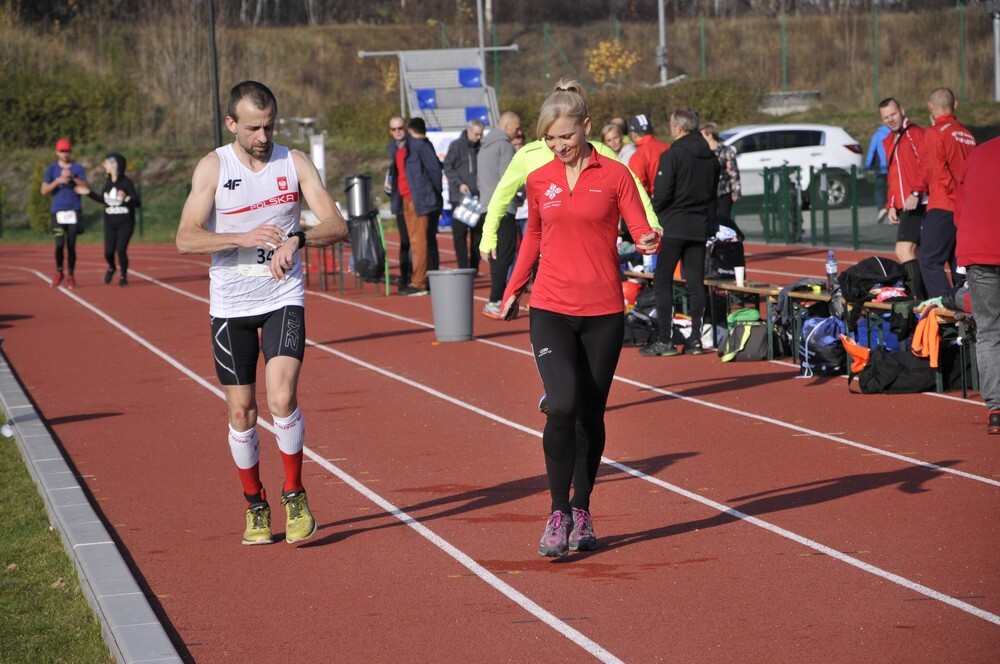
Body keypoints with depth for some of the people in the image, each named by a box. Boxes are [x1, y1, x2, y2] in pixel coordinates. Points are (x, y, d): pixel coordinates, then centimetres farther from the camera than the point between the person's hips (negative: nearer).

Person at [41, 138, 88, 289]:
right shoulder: (51, 168, 6)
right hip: (58, 211, -1)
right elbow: (44, 191, 0)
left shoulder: (78, 167, 7)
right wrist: (57, 181, -15)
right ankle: (59, 273, 9)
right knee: (59, 244, -10)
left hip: (74, 211, 1)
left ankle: (71, 276, 10)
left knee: (71, 245, 1)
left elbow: (86, 188, -3)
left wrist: (73, 177, -16)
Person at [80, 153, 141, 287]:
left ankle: (123, 276, 10)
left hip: (125, 223, -5)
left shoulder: (126, 182, -12)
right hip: (110, 223, 5)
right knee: (109, 252, -1)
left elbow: (137, 202, -17)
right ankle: (111, 268, 32)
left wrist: (126, 198, -35)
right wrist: (89, 193, 15)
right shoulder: (108, 181, 5)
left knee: (121, 250, -13)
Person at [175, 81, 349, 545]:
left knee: (282, 399, -17)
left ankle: (294, 495, 2)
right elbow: (186, 239, -14)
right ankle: (255, 507, 22)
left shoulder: (294, 163, 0)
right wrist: (244, 237, -29)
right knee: (241, 412, 4)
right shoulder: (213, 167, -5)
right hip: (230, 304, 0)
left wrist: (296, 239, -26)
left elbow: (337, 226, -6)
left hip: (283, 298, 0)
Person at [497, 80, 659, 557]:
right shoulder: (539, 180, 7)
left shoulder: (614, 175, 0)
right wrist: (512, 290, 24)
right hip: (551, 310, 1)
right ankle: (558, 514, -7)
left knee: (591, 415, 6)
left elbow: (641, 228, -4)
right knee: (562, 406, -17)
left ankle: (581, 513, 21)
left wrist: (649, 241, -26)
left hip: (603, 312, 0)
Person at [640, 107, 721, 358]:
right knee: (696, 283, 9)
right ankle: (695, 338, 7)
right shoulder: (711, 156, 8)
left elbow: (661, 195, -15)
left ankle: (665, 339, -5)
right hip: (699, 227, 6)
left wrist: (653, 212, 3)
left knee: (662, 282, -1)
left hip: (673, 226, -6)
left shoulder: (672, 155, -13)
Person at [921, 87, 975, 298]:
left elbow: (939, 172, -13)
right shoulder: (967, 135, 14)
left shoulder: (935, 133, -8)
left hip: (942, 208, -7)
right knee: (958, 263, 13)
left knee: (930, 262, -6)